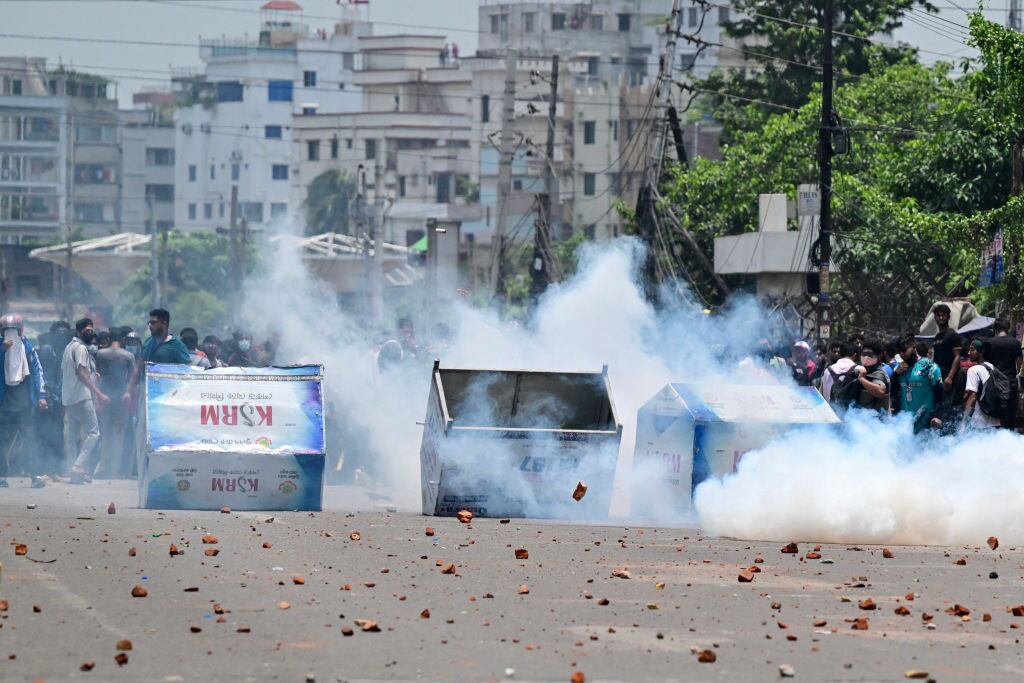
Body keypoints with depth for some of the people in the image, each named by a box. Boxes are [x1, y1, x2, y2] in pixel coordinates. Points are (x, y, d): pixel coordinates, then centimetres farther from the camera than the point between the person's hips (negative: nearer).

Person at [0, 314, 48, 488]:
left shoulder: (28, 348, 6)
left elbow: (37, 371, 8)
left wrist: (41, 395, 2)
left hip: (25, 401, 0)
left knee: (29, 437, -4)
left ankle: (35, 475, -7)